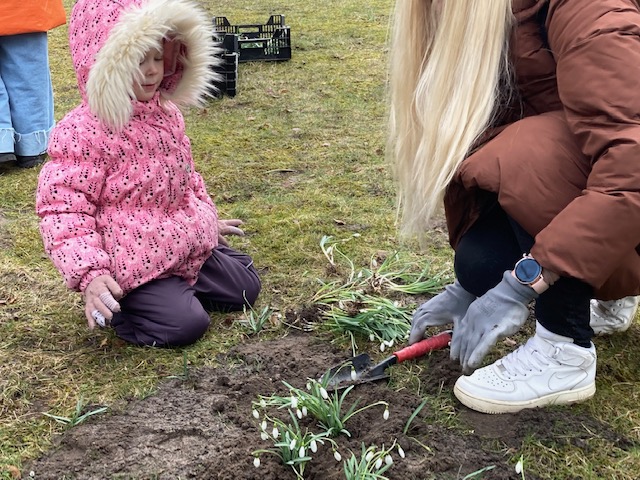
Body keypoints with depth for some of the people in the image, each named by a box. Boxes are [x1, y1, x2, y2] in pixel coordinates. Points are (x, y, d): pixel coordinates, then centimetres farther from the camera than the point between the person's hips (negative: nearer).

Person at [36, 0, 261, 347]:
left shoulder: (166, 112, 4)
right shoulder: (80, 132, -20)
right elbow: (63, 210, -21)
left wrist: (208, 219, 28)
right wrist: (89, 273, -31)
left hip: (187, 243, 8)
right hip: (133, 261, -8)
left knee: (245, 289, 11)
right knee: (185, 324, -19)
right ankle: (117, 302, 5)